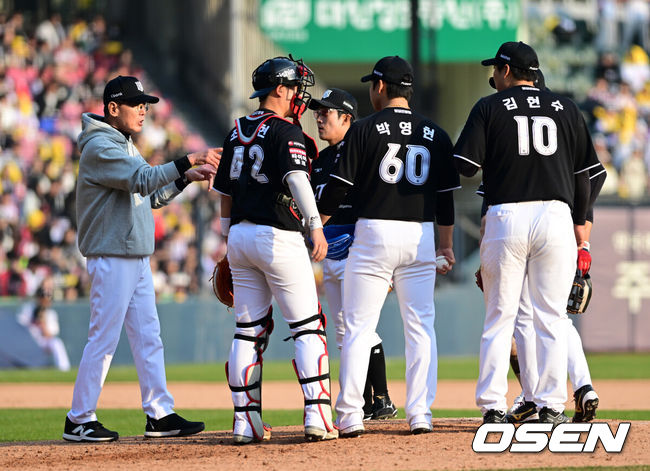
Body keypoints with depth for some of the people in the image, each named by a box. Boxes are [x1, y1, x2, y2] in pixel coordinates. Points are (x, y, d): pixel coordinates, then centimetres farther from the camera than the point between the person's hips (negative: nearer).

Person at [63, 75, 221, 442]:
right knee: (104, 338, -7)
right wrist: (188, 161, -32)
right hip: (112, 257, -10)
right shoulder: (99, 147, -14)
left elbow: (151, 196, 19)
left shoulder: (125, 147, 18)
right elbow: (143, 180, -27)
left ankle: (160, 414, 10)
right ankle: (79, 420, -1)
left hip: (137, 259, 10)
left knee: (148, 337, 8)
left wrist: (187, 177, 6)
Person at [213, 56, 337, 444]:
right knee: (308, 327, -3)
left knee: (249, 331, 9)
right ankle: (317, 417, -11)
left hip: (240, 236, 7)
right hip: (278, 235, -7)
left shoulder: (237, 133, 14)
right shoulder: (286, 133, -9)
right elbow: (296, 178, -25)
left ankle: (246, 422, 6)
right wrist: (316, 226, -31)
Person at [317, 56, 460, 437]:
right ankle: (421, 415, 1)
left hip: (374, 233, -3)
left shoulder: (365, 130, -4)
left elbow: (339, 187, -5)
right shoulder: (435, 134, 7)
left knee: (358, 327, 1)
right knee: (420, 327, 7)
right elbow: (445, 195, 10)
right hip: (421, 235, 3)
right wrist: (446, 246, 18)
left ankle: (350, 416, -5)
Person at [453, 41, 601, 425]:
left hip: (506, 216, -1)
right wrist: (580, 220, 20)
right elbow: (585, 170, 11)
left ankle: (493, 405, 1)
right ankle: (551, 405, 1)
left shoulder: (490, 108, 3)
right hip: (555, 214, 1)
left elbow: (465, 165, -4)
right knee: (552, 317, 5)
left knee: (499, 317, 4)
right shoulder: (565, 108, 10)